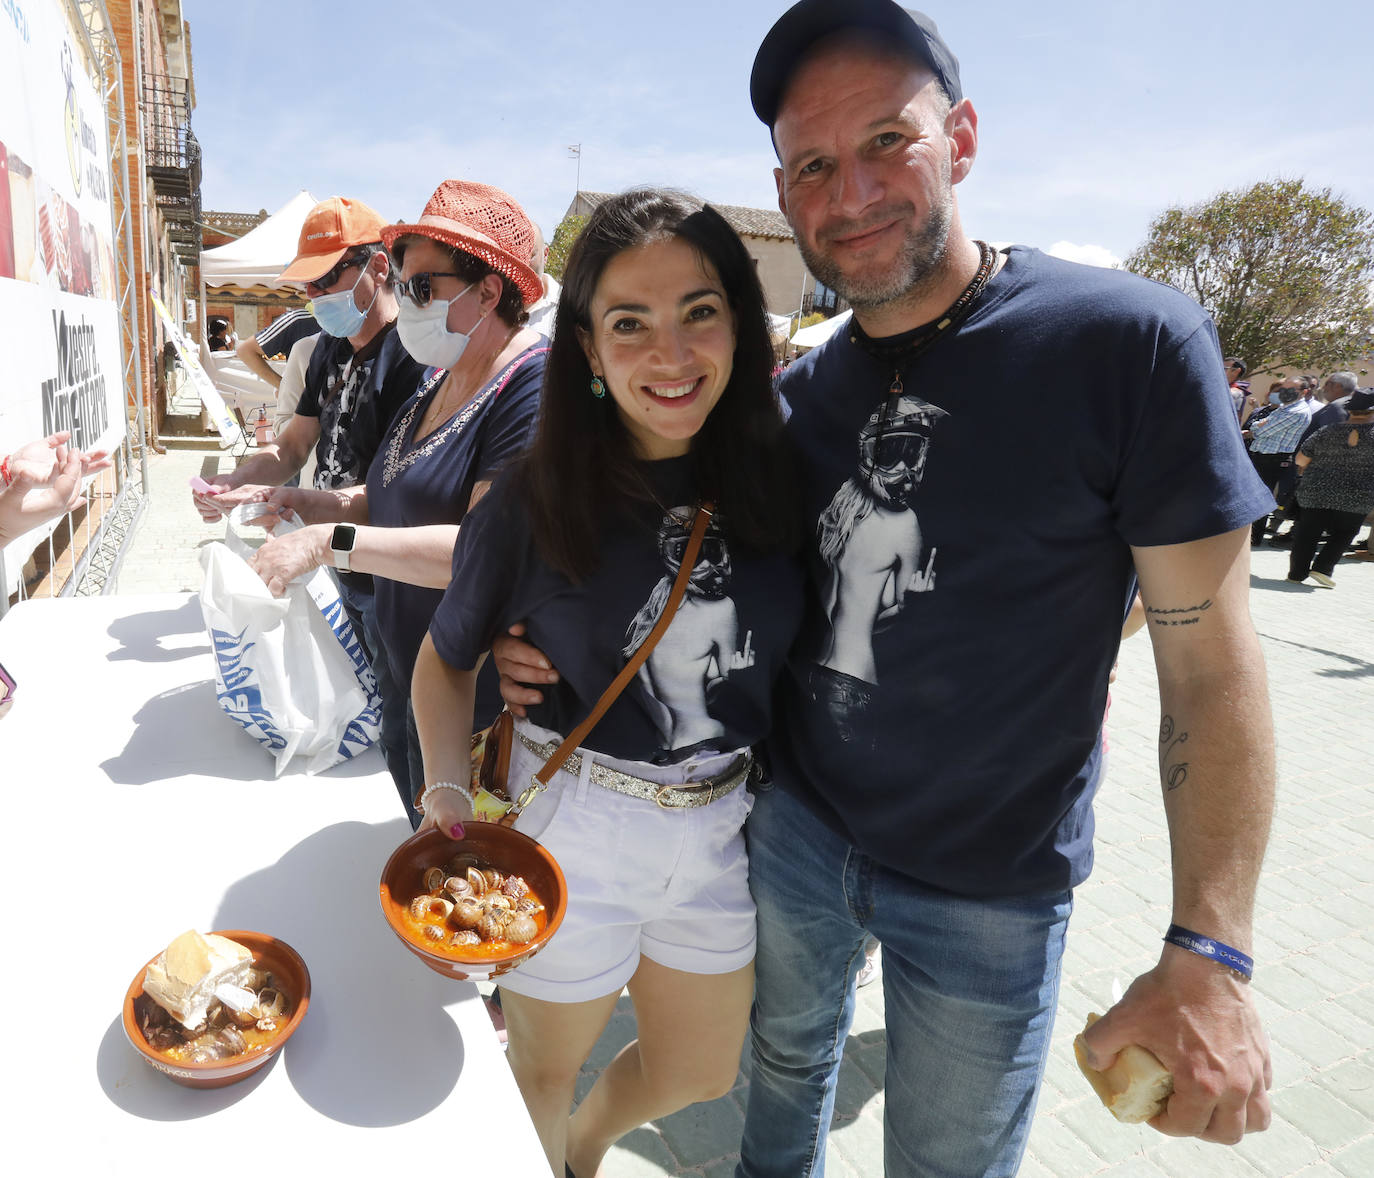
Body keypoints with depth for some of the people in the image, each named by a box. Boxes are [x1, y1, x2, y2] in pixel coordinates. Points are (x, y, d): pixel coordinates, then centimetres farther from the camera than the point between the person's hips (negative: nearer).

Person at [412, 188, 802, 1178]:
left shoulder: (777, 474, -9)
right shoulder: (533, 499, -16)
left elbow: (808, 651, 1)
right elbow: (447, 658, -2)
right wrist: (449, 788, -16)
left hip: (725, 820, 4)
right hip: (573, 820, -3)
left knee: (701, 1071, 26)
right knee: (545, 1069, 20)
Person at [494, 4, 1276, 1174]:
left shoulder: (1129, 341, -19)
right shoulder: (803, 391, -3)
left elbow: (1211, 663, -16)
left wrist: (1209, 954, -18)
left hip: (987, 887, -3)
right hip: (794, 823, 4)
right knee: (788, 1056, 27)